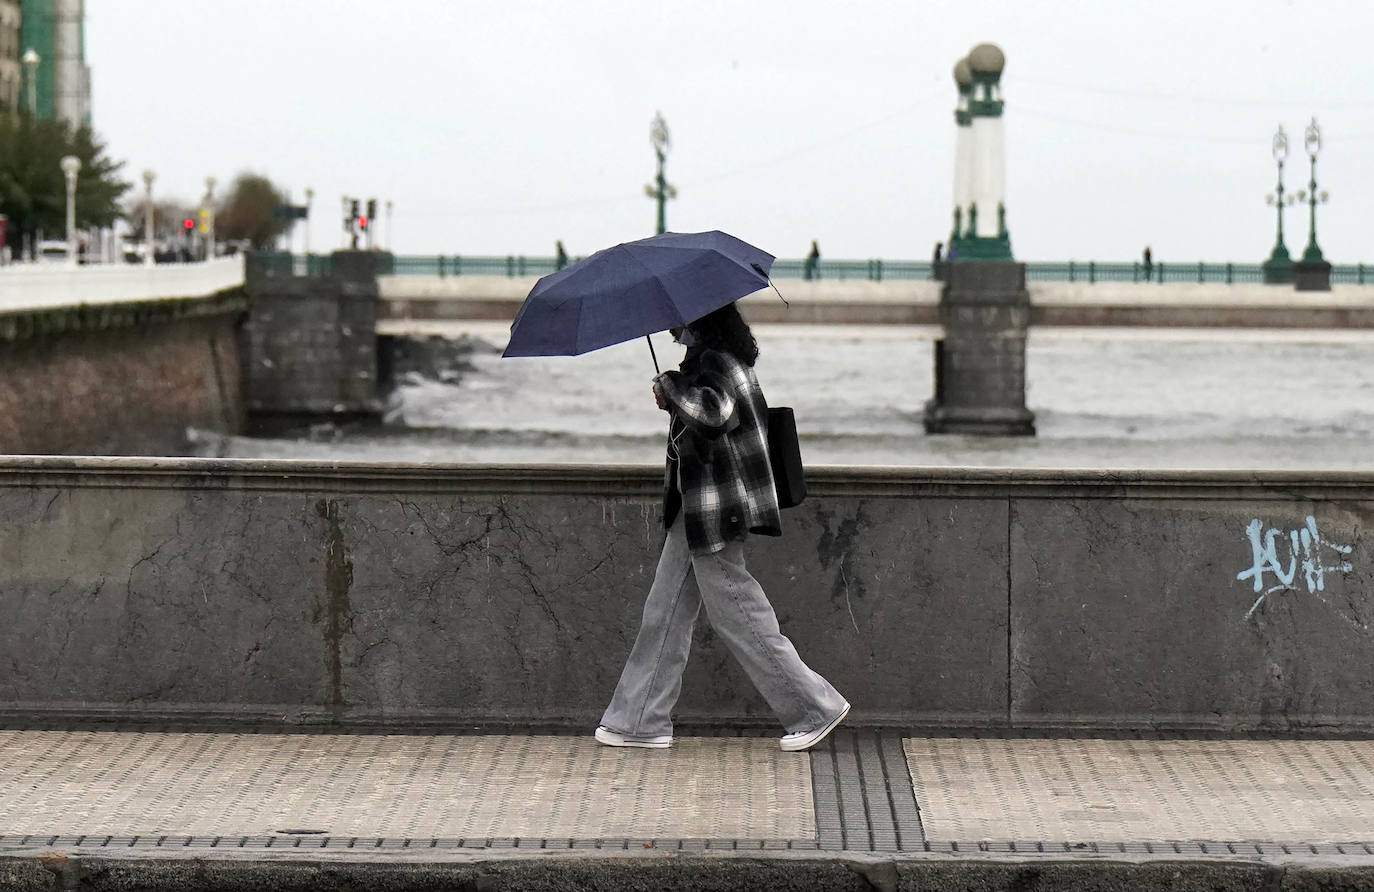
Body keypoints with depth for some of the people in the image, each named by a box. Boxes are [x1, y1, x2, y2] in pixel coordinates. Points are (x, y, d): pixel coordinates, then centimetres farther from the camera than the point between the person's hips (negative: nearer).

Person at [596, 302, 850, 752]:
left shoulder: (717, 361, -17)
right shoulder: (707, 356, 14)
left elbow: (711, 412, -34)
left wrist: (669, 385, -18)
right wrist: (673, 404, 4)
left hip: (717, 511, -11)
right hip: (697, 509, 11)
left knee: (738, 615, -4)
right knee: (665, 612, 12)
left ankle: (816, 707, 5)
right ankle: (641, 720, 17)